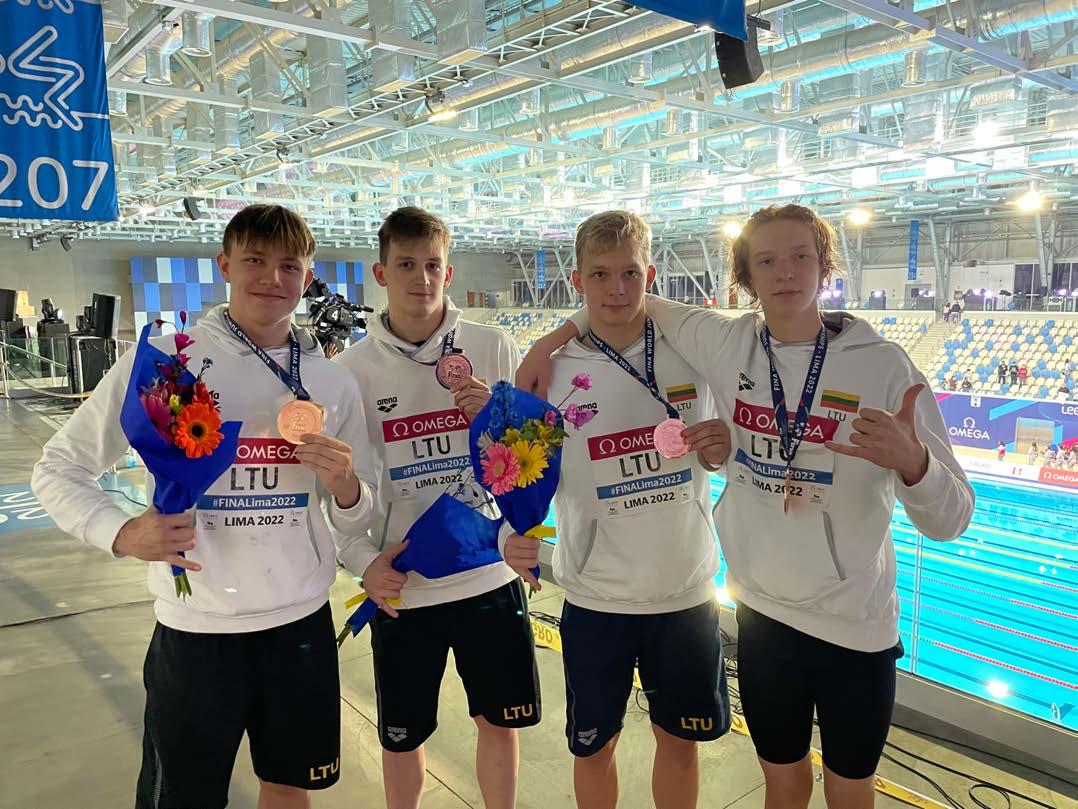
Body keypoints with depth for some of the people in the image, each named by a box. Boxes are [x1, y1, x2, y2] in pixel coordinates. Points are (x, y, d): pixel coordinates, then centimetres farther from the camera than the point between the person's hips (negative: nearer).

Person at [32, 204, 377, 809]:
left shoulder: (334, 384, 1)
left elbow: (352, 525, 6)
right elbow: (59, 469, 0)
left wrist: (344, 486, -17)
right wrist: (121, 532, -19)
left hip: (302, 623, 3)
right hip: (196, 630, -2)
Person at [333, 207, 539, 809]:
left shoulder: (494, 348, -3)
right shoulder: (353, 368, -4)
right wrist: (365, 561, -13)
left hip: (490, 576, 1)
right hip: (402, 589, 0)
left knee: (501, 722, 16)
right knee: (403, 738, 16)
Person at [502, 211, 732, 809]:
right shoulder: (551, 372, -9)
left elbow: (715, 456, 7)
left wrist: (722, 452, -16)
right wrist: (513, 535, -27)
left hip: (687, 592, 2)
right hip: (595, 598, -1)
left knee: (681, 739, 19)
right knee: (594, 745, 16)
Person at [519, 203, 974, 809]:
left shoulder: (883, 365, -14)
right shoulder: (726, 344, -6)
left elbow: (951, 520, -14)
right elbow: (642, 303, 12)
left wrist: (910, 460, -35)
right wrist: (554, 339, 2)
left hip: (857, 622, -2)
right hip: (762, 611, 2)